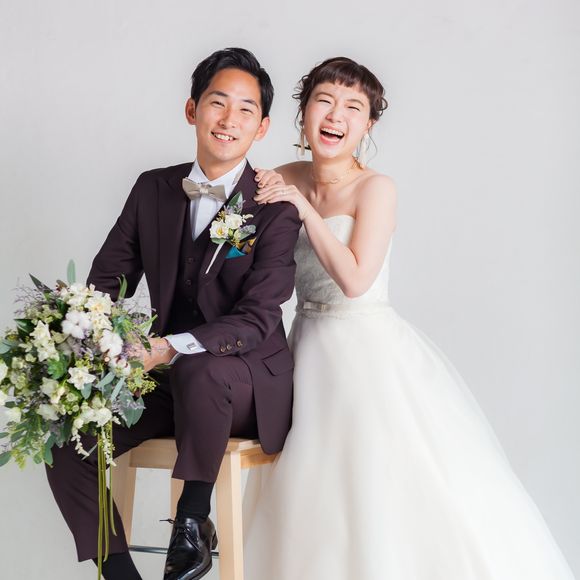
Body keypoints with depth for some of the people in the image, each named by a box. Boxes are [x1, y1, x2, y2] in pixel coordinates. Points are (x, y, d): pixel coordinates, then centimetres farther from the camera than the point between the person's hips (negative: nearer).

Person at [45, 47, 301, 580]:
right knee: (68, 441, -17)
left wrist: (169, 349, -34)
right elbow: (107, 281, 7)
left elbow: (255, 320, -18)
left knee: (196, 370, -39)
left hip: (247, 382, -5)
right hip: (166, 379, 5)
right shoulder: (154, 189, 6)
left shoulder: (276, 208, -10)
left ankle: (195, 517, -18)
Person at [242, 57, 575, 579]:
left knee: (382, 488, -6)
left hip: (368, 349, -5)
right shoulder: (285, 181, 4)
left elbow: (354, 278, -19)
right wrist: (262, 205, -5)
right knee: (314, 496, 9)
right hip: (311, 351, 5)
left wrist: (305, 208, -17)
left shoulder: (375, 188, -11)